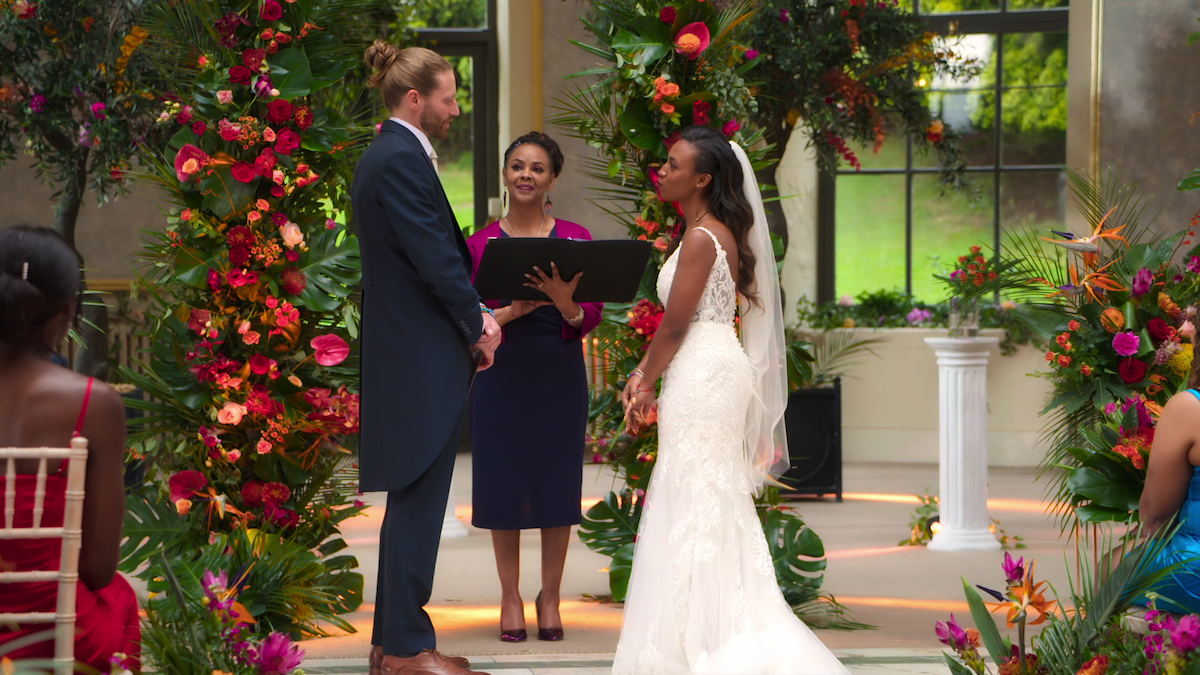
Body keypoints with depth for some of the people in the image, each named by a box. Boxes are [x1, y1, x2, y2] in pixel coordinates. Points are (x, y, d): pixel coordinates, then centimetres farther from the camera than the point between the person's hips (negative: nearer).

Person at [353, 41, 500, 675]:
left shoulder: (383, 156, 15)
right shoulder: (403, 160, -17)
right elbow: (435, 257, -19)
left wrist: (474, 314, 5)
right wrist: (477, 323, -5)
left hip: (402, 354, 11)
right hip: (423, 358, -11)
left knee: (411, 503, 15)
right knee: (419, 501, -5)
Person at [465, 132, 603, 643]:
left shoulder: (575, 240, 3)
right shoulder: (480, 244, 2)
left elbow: (592, 317, -2)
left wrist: (564, 303, -23)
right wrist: (514, 311, -19)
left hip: (559, 372, 0)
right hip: (501, 372, 0)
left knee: (557, 480, 3)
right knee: (502, 480, 2)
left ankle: (550, 597, 15)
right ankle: (510, 597, 13)